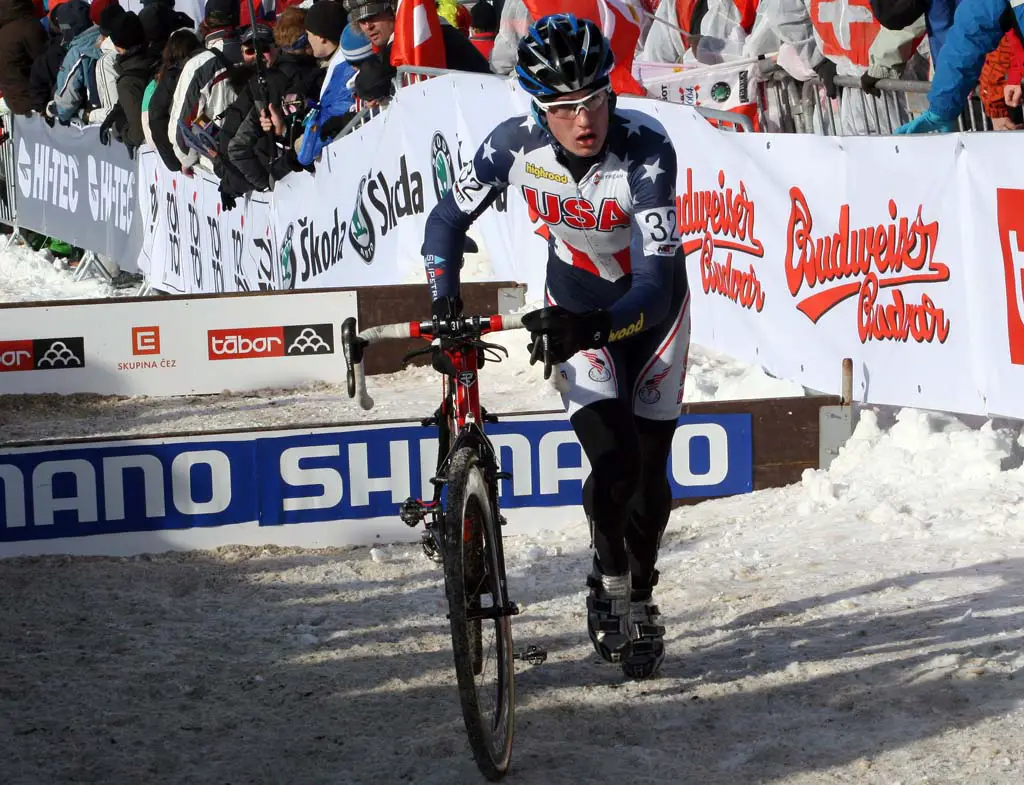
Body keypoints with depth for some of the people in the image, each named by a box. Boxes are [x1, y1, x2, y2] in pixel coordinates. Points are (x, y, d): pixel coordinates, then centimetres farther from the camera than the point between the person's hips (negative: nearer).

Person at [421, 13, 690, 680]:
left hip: (650, 301, -1)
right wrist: (445, 298, -26)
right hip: (575, 298, 1)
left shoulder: (647, 149, -36)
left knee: (650, 466, 2)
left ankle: (641, 594, 28)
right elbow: (449, 219, -10)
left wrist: (595, 327, -58)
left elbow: (656, 281, -42)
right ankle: (609, 579, 9)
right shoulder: (516, 144, -26)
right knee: (613, 457, -17)